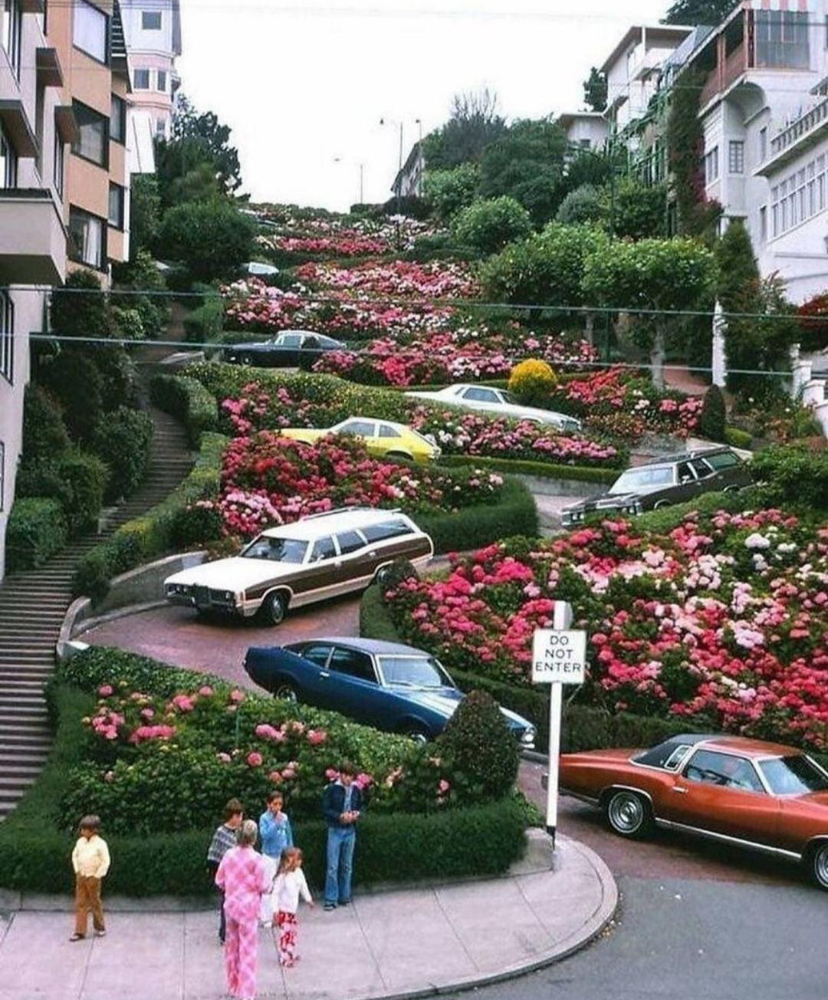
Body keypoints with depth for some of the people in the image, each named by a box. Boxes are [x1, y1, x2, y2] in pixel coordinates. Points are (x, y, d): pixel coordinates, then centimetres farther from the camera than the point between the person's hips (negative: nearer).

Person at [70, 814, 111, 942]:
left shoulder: (100, 844, -14)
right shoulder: (80, 842, 2)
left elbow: (106, 862, -12)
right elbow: (75, 855, 16)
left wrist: (97, 876, -13)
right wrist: (77, 870, 7)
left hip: (93, 878, -5)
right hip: (80, 877, 5)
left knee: (95, 903, 7)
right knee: (80, 904, 3)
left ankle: (100, 927, 25)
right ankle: (80, 932, 5)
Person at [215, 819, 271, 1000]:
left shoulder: (229, 855, -4)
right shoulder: (256, 859, -17)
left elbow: (219, 881, 3)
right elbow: (264, 886, -16)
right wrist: (268, 884, 6)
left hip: (230, 905, 5)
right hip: (248, 908, -5)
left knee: (232, 946, 18)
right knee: (248, 949, 3)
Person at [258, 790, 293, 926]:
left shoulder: (284, 817, 0)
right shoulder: (264, 818, -10)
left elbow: (289, 836, 9)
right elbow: (264, 834, -23)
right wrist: (276, 823, -28)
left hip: (283, 856, 4)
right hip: (270, 856, -4)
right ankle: (267, 918, 5)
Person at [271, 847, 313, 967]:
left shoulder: (298, 873, -2)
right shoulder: (282, 876, -23)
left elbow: (303, 886, 16)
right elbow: (276, 893, -19)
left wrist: (308, 899, 23)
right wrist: (275, 911, -19)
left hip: (292, 910, 7)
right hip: (282, 911, -7)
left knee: (292, 932, 15)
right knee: (283, 933, -2)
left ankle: (291, 954, 29)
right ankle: (284, 958, 8)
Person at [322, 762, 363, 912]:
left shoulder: (356, 790, 4)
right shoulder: (332, 789, -8)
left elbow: (360, 806, 16)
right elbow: (325, 809, -6)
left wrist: (356, 814, -6)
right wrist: (340, 816, -18)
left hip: (350, 831, 4)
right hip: (335, 830, -4)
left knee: (347, 866, 11)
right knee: (332, 866, -4)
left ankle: (344, 896, 21)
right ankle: (331, 899, 2)